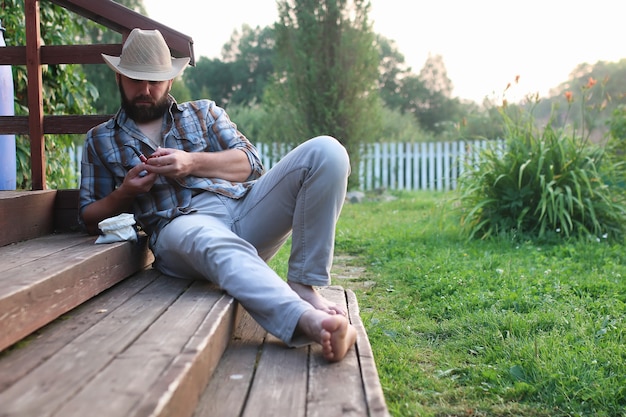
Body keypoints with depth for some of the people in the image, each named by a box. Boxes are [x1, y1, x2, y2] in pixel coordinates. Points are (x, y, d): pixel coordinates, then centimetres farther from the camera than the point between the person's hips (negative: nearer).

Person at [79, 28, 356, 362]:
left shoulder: (203, 112, 27)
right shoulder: (100, 140, 24)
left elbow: (249, 163, 13)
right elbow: (90, 219, 21)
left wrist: (192, 163, -4)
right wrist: (125, 193, -1)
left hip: (244, 207, 3)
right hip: (181, 224, -3)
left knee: (326, 151, -21)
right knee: (217, 245, -43)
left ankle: (304, 285, -26)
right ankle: (307, 320, -66)